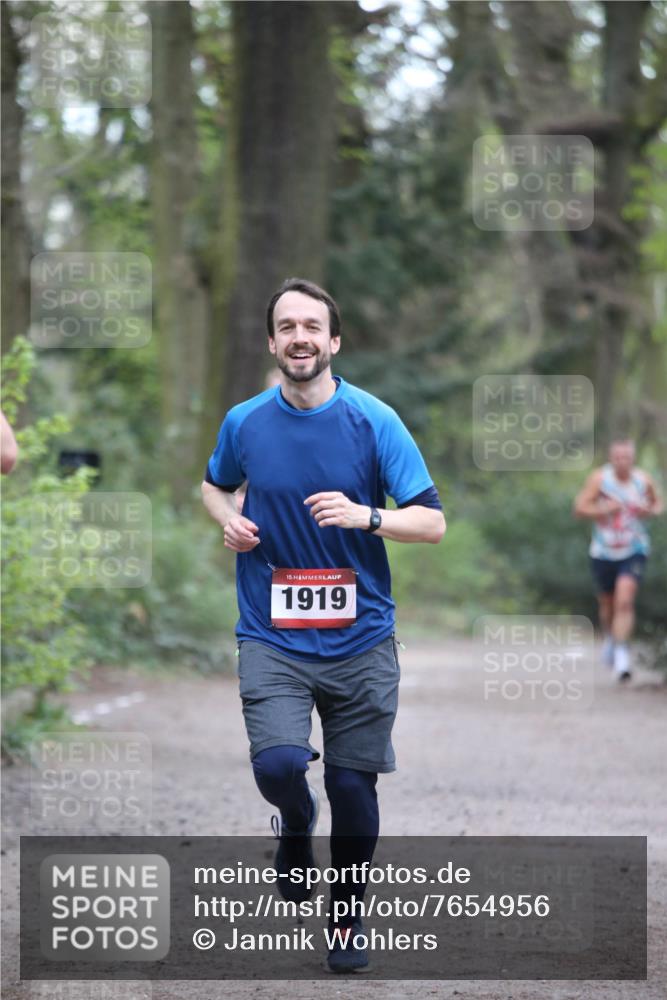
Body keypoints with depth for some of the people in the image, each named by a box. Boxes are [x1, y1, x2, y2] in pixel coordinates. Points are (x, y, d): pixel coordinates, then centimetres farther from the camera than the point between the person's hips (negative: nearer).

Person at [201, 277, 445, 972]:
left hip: (359, 638, 0)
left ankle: (348, 920, 28)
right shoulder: (244, 423, 1)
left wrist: (366, 516, -24)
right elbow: (214, 484, 23)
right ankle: (296, 824, 17)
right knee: (278, 764, -21)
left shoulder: (374, 421, -5)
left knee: (352, 788, 4)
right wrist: (228, 520, 1)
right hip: (272, 636, 0)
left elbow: (432, 523, -6)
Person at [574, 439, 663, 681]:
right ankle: (608, 638, 45)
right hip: (604, 552, 1)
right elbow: (579, 507, -9)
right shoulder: (599, 478, -8)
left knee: (625, 600, -19)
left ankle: (622, 652, -19)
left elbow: (658, 505, 13)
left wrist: (649, 511, -9)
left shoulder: (643, 480, -3)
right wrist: (602, 510, -26)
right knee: (607, 602, 15)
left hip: (633, 552, -1)